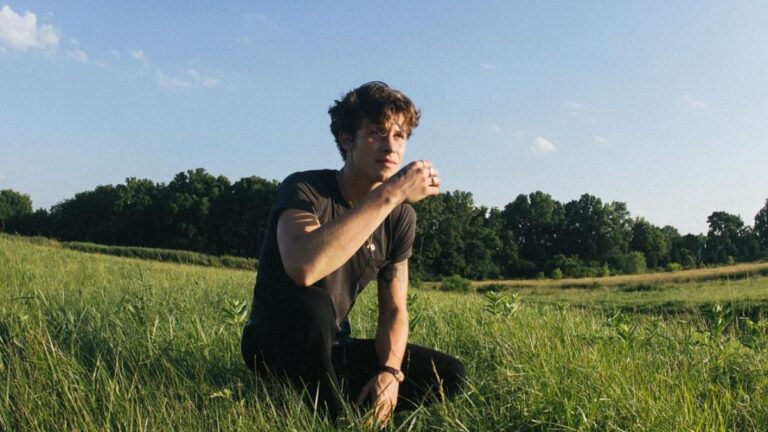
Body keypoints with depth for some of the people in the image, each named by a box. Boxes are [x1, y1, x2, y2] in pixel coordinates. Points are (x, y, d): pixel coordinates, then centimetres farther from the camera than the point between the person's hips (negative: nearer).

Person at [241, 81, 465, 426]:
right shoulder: (304, 190, -21)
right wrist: (389, 194, -39)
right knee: (313, 304, -38)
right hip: (275, 343, -5)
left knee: (449, 375, -6)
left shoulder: (401, 218, -3)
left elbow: (394, 310, 1)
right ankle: (335, 419, -16)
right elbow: (304, 268, -43)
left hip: (332, 349, 5)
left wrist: (390, 371, -19)